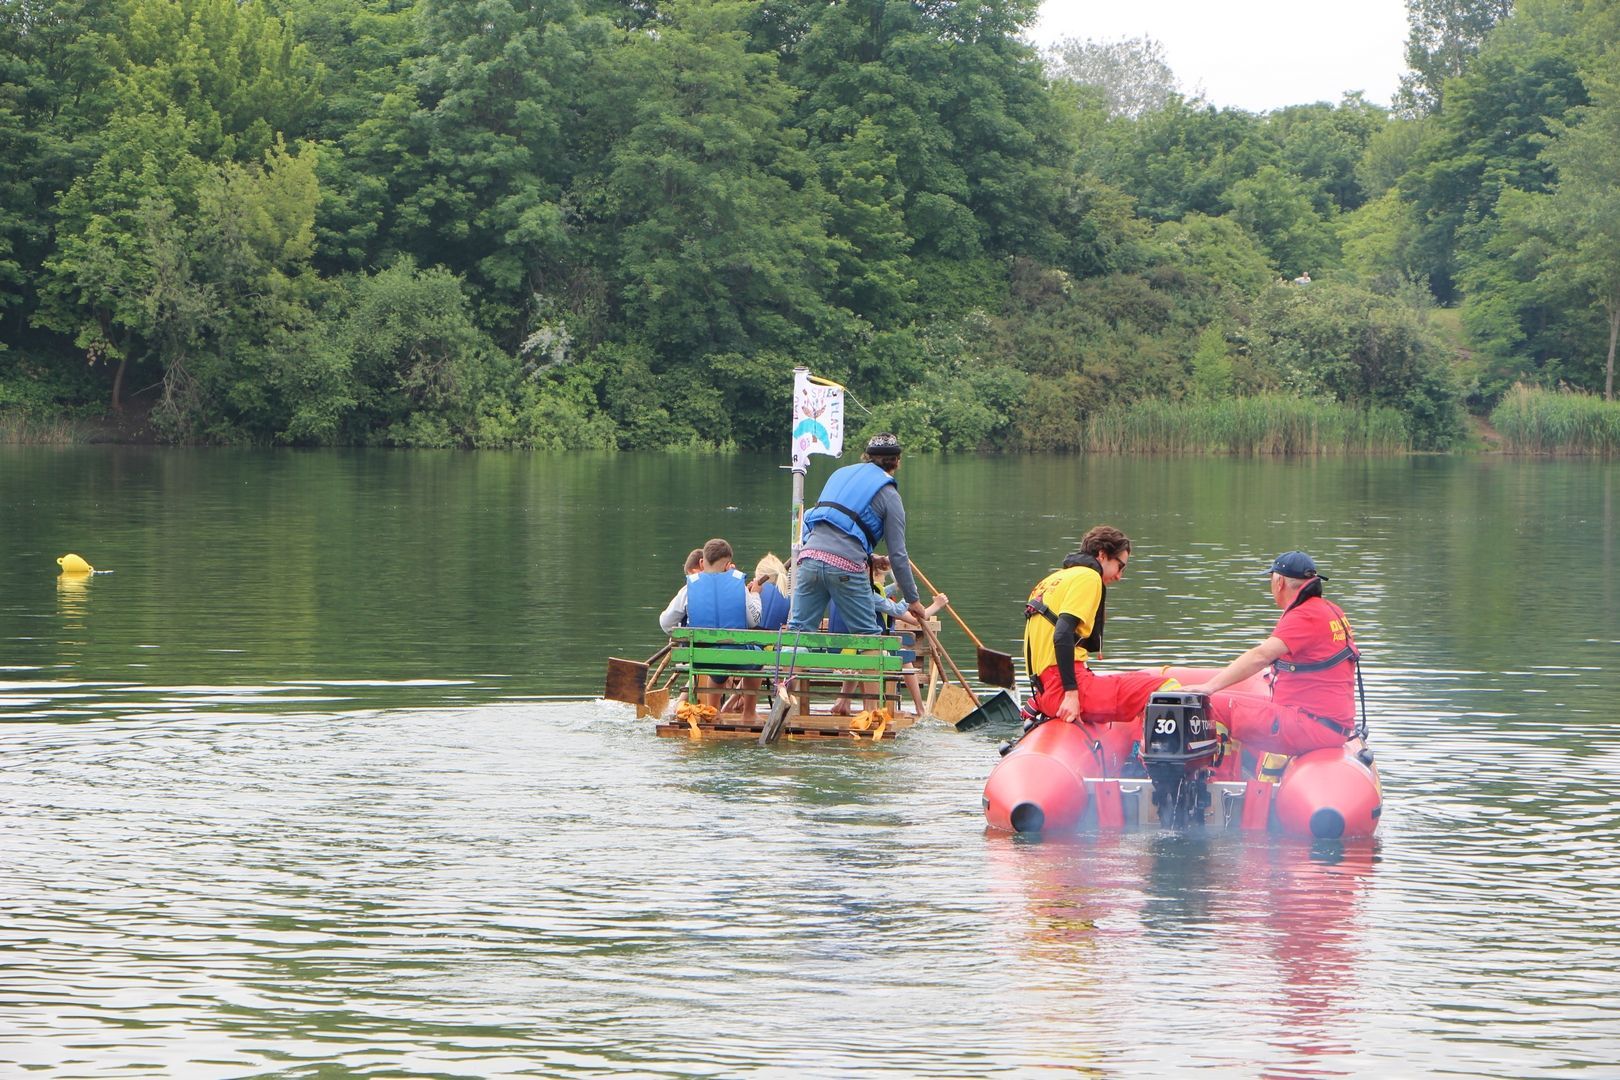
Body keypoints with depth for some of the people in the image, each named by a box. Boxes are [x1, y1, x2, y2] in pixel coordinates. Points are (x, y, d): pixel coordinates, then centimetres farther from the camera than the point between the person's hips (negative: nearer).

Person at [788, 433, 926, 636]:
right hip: (846, 568, -5)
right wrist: (912, 599, 13)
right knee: (869, 635, 5)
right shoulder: (889, 496, 6)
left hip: (809, 557, 5)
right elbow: (897, 554, 4)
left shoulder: (840, 474, 22)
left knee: (798, 629, 7)